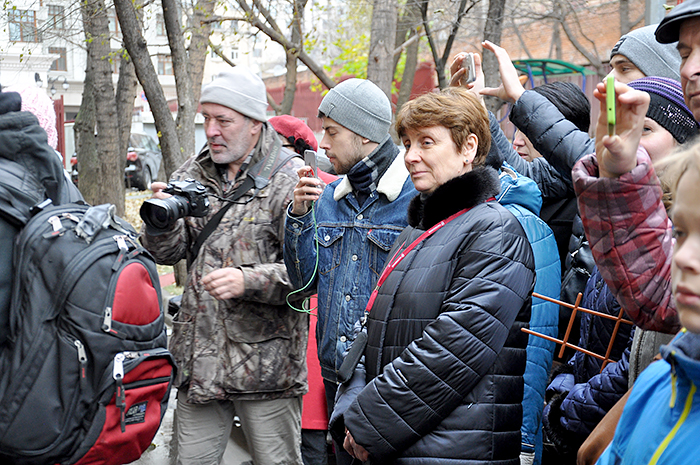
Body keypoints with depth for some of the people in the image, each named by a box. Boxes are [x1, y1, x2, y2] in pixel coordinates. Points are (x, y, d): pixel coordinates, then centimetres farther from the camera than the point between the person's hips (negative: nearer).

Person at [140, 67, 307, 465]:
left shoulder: (291, 178, -8)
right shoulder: (193, 174, 11)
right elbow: (168, 253, 11)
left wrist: (248, 281, -28)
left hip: (266, 358, -5)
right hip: (199, 355, 5)